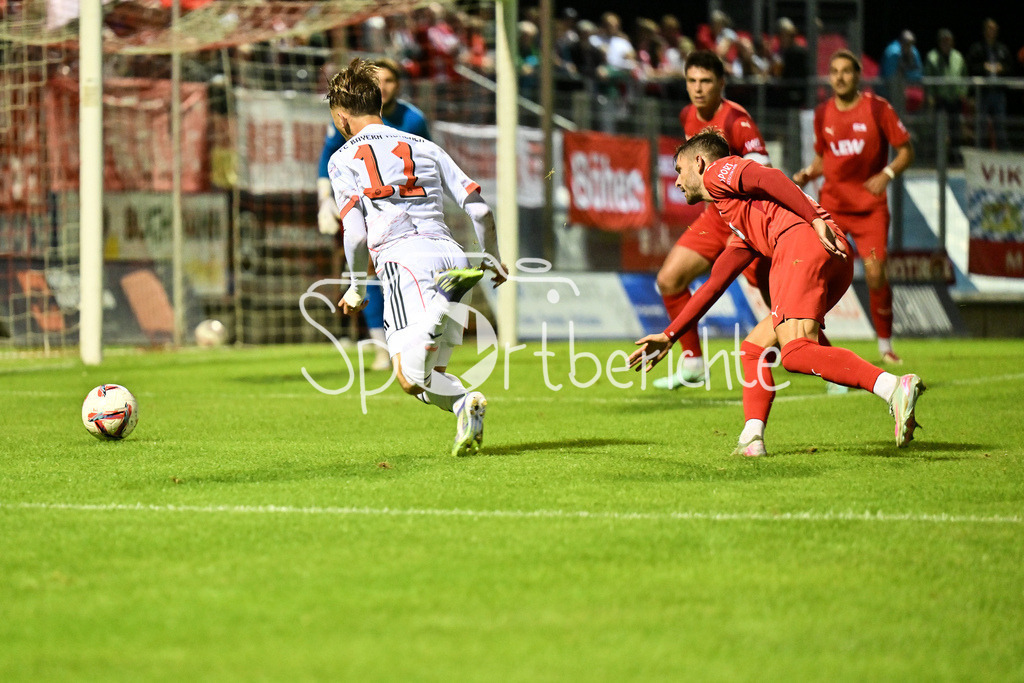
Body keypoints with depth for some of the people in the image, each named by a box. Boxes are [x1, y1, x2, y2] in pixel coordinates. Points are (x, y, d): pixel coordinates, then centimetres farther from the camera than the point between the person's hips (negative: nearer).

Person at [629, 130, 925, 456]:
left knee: (796, 352, -24)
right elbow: (712, 287, 46)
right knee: (754, 347, 17)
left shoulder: (717, 172, 16)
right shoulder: (741, 233, 40)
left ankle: (896, 388, -42)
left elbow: (771, 178, -3)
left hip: (802, 239, -9)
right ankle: (752, 438, 0)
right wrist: (669, 336, 49)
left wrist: (816, 219, -15)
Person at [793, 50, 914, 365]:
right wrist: (807, 173, -2)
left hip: (870, 207, -3)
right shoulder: (823, 113, 6)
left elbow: (906, 150, -1)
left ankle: (885, 344, 7)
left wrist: (887, 174, -18)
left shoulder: (878, 108, -5)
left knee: (875, 274, -11)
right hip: (832, 204, 3)